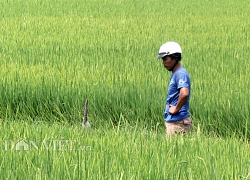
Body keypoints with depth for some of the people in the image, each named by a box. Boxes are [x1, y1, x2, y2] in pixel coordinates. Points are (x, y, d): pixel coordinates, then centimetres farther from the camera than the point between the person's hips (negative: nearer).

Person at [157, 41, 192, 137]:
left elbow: (184, 94, -32)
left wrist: (176, 109, -20)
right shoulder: (174, 74, 17)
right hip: (171, 121, 10)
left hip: (178, 122, -10)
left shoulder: (180, 74, -16)